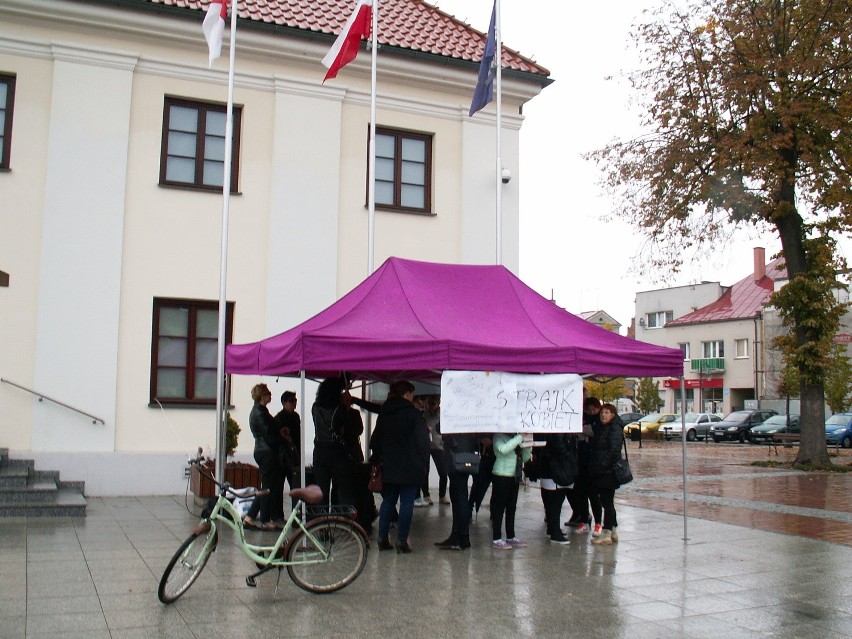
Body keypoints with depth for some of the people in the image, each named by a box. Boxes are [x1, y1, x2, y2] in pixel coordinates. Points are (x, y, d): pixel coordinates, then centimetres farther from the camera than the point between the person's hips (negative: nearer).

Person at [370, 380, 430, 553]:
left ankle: (383, 538, 11)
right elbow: (423, 441, -10)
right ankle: (402, 540, -3)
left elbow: (375, 441, 15)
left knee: (388, 500, 13)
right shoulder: (413, 413, -8)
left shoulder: (383, 414, 10)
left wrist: (379, 458, 21)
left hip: (389, 467, 6)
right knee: (407, 502, -1)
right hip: (410, 467, -5)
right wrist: (424, 465, -3)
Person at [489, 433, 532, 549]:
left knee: (511, 508, 13)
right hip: (501, 475, -7)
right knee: (499, 508, -2)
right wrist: (520, 437, -23)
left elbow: (525, 457, 16)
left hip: (514, 476, 7)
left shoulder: (515, 438, 12)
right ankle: (496, 539, 2)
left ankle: (511, 537, 22)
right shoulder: (499, 437, -7)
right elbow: (504, 449, -28)